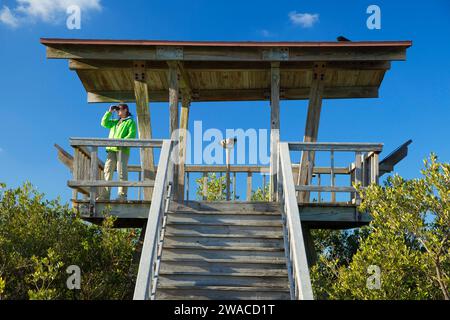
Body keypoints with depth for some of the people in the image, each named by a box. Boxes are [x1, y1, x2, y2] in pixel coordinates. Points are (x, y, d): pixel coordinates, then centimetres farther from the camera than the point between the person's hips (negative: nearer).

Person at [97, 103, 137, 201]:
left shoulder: (131, 122, 8)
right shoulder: (115, 122, 30)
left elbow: (132, 134, -6)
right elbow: (104, 123, 21)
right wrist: (109, 112, 17)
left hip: (123, 149, -6)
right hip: (111, 149, 6)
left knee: (122, 171, -11)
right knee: (108, 171, -1)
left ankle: (122, 195, -11)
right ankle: (105, 194, -3)